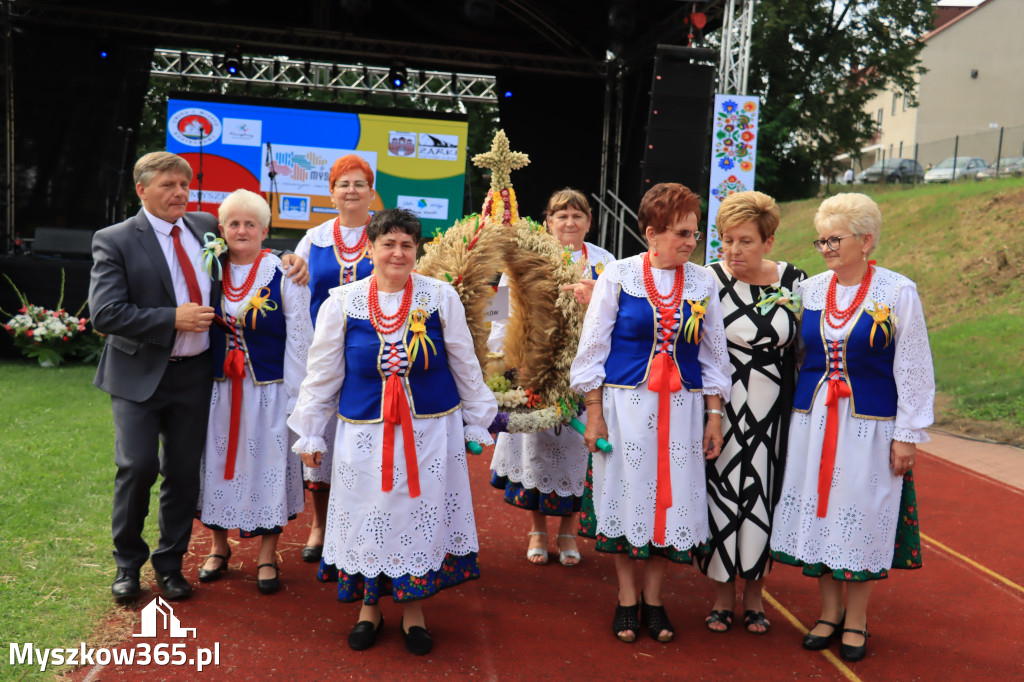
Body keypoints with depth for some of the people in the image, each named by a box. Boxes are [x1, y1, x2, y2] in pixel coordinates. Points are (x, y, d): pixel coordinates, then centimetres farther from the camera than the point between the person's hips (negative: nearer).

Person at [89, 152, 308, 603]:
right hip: (140, 374, -4)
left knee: (184, 472, 9)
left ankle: (170, 562, 27)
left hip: (194, 374, 4)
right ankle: (128, 562, 17)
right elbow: (104, 313, -14)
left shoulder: (206, 227, 6)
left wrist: (287, 260, 1)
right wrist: (173, 318, -19)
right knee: (138, 466, -8)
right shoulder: (115, 241, -7)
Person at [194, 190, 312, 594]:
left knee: (267, 464, 4)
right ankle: (219, 547, 31)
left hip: (268, 390, -3)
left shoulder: (284, 275, -5)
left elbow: (299, 338, -6)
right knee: (218, 461, 12)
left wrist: (294, 395, -10)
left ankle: (267, 557, 19)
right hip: (218, 389, 4)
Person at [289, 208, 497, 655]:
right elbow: (322, 373, 5)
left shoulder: (441, 296, -2)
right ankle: (369, 607, 30)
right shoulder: (342, 303, -1)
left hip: (431, 429, 0)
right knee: (369, 517, 8)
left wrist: (478, 421, 9)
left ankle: (412, 610, 26)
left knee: (421, 515, 6)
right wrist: (310, 434, 7)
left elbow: (465, 365, 6)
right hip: (365, 431, 0)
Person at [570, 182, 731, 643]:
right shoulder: (617, 276, -3)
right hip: (626, 403, -2)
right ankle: (626, 599, 22)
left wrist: (714, 417, 5)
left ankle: (652, 597, 24)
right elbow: (593, 349, -1)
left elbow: (713, 355, 10)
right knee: (626, 493, 4)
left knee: (670, 498, 6)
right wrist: (594, 413, -5)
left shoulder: (703, 283, 4)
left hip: (682, 408, 2)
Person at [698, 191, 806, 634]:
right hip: (723, 409, -2)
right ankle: (723, 592, 22)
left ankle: (753, 594, 26)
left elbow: (805, 345, 9)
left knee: (763, 494, 8)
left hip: (773, 410, 2)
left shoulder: (794, 281, 1)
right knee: (722, 492, 3)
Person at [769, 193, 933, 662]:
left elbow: (914, 370, -4)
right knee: (818, 510, 8)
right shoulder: (809, 290, 5)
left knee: (863, 518, 4)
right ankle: (830, 611, 26)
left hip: (869, 424, -3)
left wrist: (907, 434, -6)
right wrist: (795, 410, 10)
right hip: (813, 420, 4)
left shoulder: (898, 292, -6)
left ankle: (857, 619, 23)